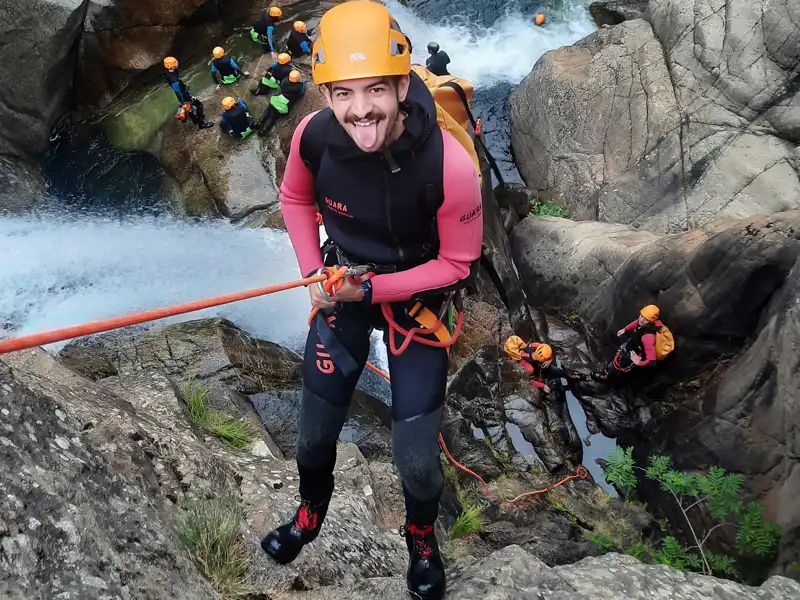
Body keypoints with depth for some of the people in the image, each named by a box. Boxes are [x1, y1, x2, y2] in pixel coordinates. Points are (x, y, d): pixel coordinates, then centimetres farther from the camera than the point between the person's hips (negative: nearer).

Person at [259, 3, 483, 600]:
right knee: (314, 433, 15)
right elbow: (295, 199, 1)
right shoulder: (314, 136, -23)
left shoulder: (450, 165, -33)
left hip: (417, 298, -2)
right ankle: (311, 513, 51)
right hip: (341, 289, 3)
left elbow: (457, 263, -17)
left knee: (416, 457, 1)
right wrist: (314, 272, -11)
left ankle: (422, 536, 38)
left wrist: (373, 289, -23)